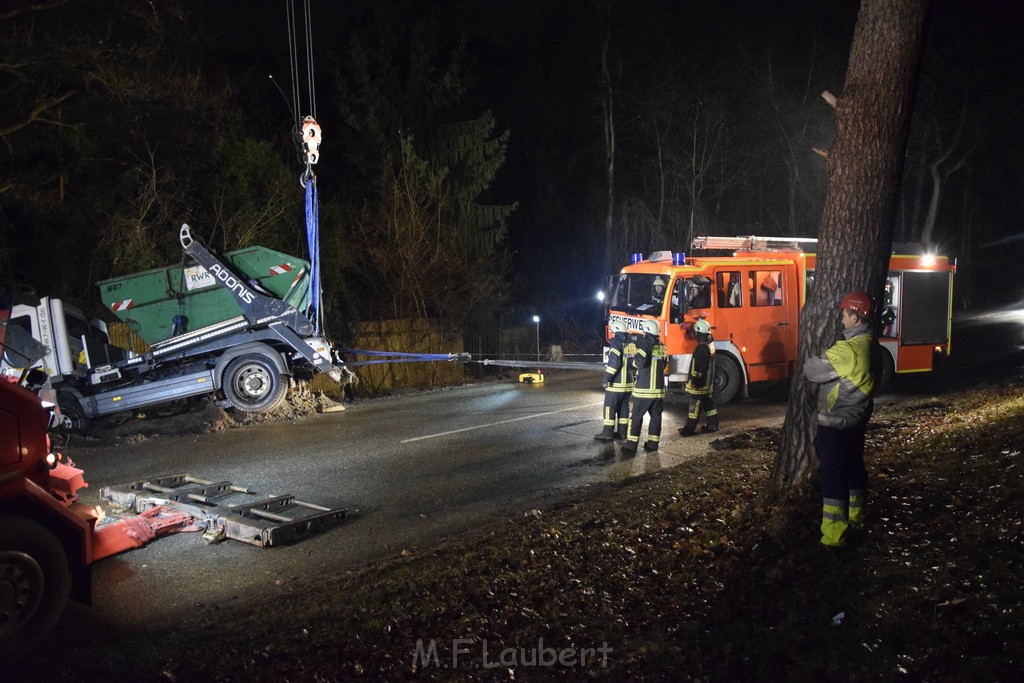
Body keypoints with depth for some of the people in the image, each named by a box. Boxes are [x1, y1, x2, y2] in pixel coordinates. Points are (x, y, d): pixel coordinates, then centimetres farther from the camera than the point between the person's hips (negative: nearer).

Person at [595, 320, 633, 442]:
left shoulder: (616, 343, -13)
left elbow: (614, 362, -21)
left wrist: (607, 378, -18)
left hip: (616, 384, -8)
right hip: (628, 383, 8)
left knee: (610, 407, -3)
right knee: (624, 407, 13)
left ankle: (608, 433, -3)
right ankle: (622, 432, 17)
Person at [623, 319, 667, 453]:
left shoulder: (643, 344, -10)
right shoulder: (662, 347, 9)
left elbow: (639, 363, -20)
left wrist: (634, 358, 0)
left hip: (644, 388, -5)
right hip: (658, 388, 5)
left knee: (636, 416, 0)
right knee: (656, 416, 10)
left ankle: (632, 443, -1)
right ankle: (653, 443, 10)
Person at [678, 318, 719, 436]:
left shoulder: (702, 348, -22)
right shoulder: (710, 345, 9)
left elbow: (699, 367, -24)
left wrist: (695, 381, -20)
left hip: (699, 385, -10)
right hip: (708, 383, 10)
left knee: (694, 406, -4)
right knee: (709, 404, 15)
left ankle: (689, 428, 0)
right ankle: (713, 425, 21)